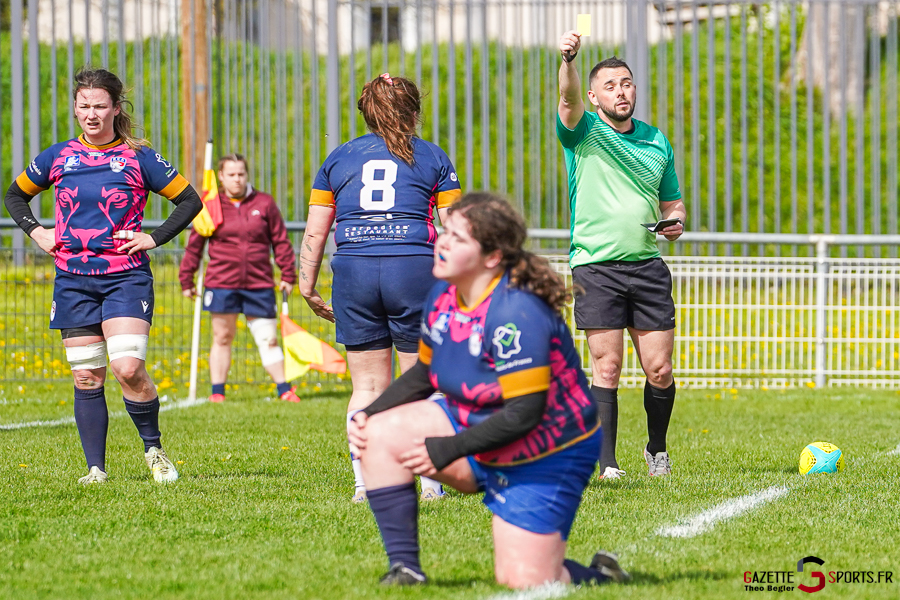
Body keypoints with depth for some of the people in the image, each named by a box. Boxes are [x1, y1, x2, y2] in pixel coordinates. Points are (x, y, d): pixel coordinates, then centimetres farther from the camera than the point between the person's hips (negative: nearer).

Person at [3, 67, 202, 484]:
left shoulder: (138, 157, 0)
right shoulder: (58, 157, 7)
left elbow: (189, 201, 6)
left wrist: (154, 239, -4)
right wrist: (36, 232, 7)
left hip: (126, 277, -3)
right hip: (73, 281, 3)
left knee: (128, 369, -17)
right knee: (86, 378, 1)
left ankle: (153, 449, 3)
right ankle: (95, 468, 7)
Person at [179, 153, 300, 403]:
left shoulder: (264, 203, 5)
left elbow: (280, 241, 10)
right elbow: (194, 245, 8)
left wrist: (288, 275, 8)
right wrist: (186, 280, 8)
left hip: (259, 284, 0)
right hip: (221, 284, 0)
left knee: (268, 339, 1)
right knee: (222, 338, 5)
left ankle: (284, 390, 8)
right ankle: (217, 392, 13)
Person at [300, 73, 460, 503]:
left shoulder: (338, 158, 15)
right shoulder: (432, 158, 10)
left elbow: (315, 231, 11)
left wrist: (307, 286, 15)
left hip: (353, 271, 2)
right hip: (414, 267, -2)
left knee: (367, 386, 7)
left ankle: (364, 481, 2)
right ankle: (430, 478, 4)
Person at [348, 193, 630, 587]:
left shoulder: (515, 313, -29)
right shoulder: (443, 295, -3)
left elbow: (524, 413, -29)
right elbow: (424, 373, 13)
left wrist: (449, 450, -25)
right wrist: (369, 413, -2)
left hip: (544, 458, -8)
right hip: (476, 428, 8)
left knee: (522, 583, -12)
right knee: (379, 434, -9)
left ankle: (598, 576, 21)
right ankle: (404, 569, -4)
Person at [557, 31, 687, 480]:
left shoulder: (656, 141, 14)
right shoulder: (584, 132, 1)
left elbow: (672, 200, 25)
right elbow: (569, 99, -22)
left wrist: (675, 220, 1)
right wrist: (567, 59, -43)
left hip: (648, 266, 3)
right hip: (596, 267, -3)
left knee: (659, 370, 1)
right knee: (606, 367, -7)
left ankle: (657, 450, 23)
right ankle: (607, 463, -1)